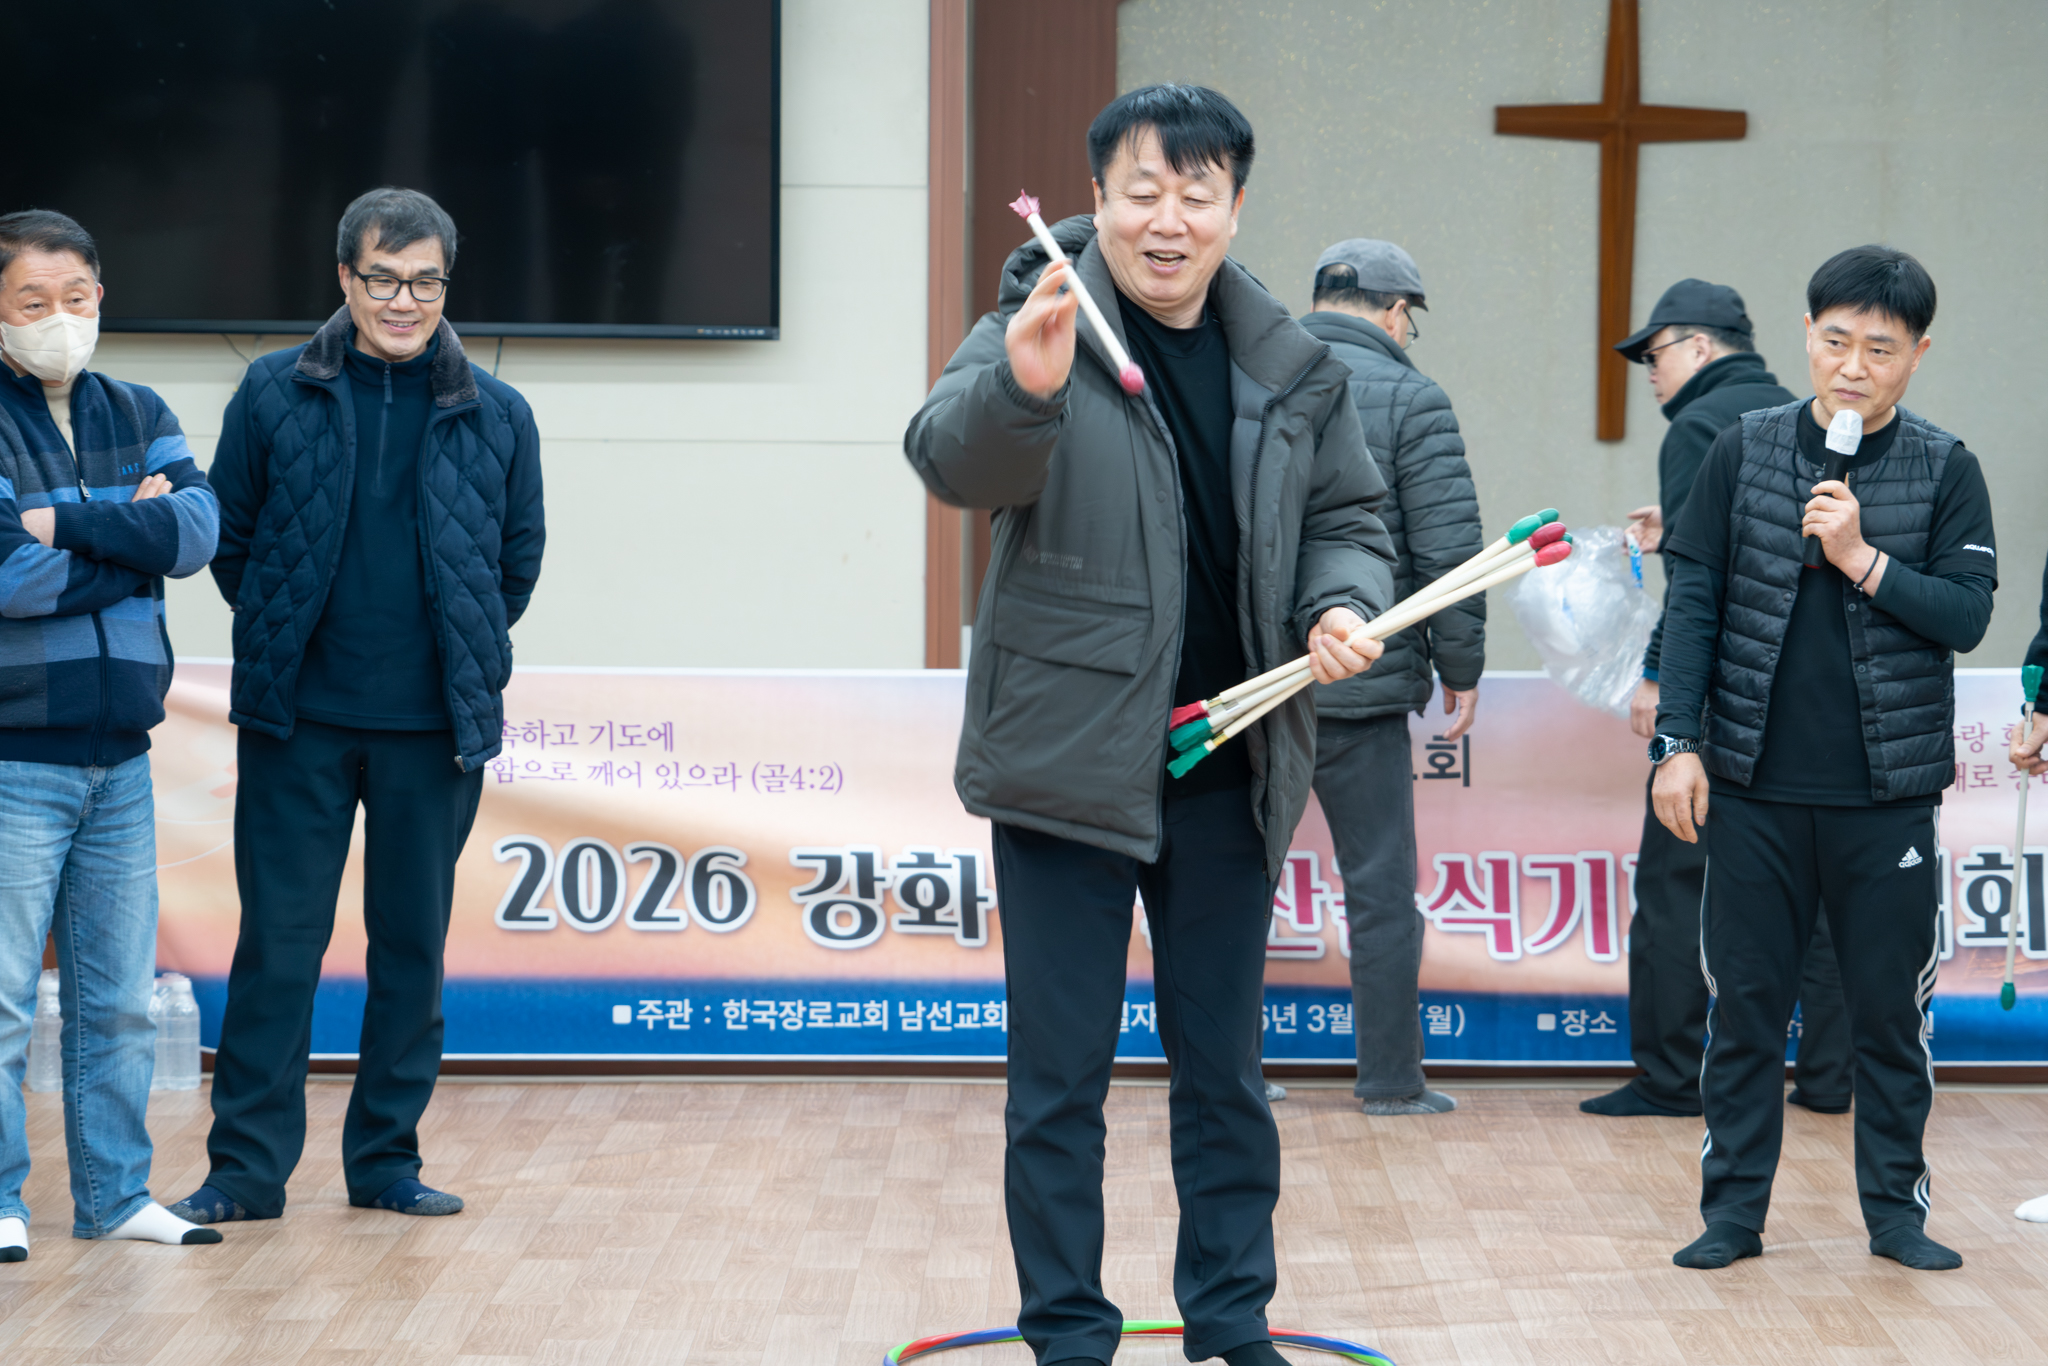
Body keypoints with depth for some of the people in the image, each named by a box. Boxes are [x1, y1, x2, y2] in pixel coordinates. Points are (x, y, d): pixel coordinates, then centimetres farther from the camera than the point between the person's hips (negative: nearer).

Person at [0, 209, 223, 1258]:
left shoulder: (139, 417, 12)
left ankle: (115, 1193, 18)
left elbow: (200, 527, -5)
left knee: (120, 1001, 10)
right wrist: (135, 539, -7)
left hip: (121, 758, 6)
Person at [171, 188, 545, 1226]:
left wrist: (466, 654, 11)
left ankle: (387, 1160, 20)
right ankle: (247, 1168, 8)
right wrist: (283, 637, 8)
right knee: (277, 945, 1)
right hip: (297, 721, -1)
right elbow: (228, 536, 8)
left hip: (436, 726, 1)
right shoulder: (275, 393, 0)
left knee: (413, 946, 9)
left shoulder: (496, 416, 3)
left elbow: (520, 556, 13)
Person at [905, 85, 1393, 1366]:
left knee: (1225, 1067, 14)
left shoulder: (1294, 369, 4)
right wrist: (1022, 387, -48)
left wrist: (1341, 603, -8)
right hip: (1069, 765, -4)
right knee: (1060, 1075, 3)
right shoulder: (1041, 331, -9)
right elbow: (952, 461, -26)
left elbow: (1349, 518, 14)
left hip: (1230, 774, 4)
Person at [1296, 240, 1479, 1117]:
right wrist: (1460, 667, 1)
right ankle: (1391, 1079, 10)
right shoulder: (1409, 400, -5)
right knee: (1381, 886, 5)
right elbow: (1449, 552, -9)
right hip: (1360, 689, -4)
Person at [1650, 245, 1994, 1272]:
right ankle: (1733, 1209, 14)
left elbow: (1967, 613, -5)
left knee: (1890, 1009, 6)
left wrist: (1863, 559, -17)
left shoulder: (1945, 471, 1)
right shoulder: (1745, 452, 2)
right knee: (1745, 1003, 5)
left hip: (1889, 793, -1)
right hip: (1757, 790, 1)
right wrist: (1679, 744, -2)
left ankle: (1897, 1207, 18)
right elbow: (1694, 599, 3)